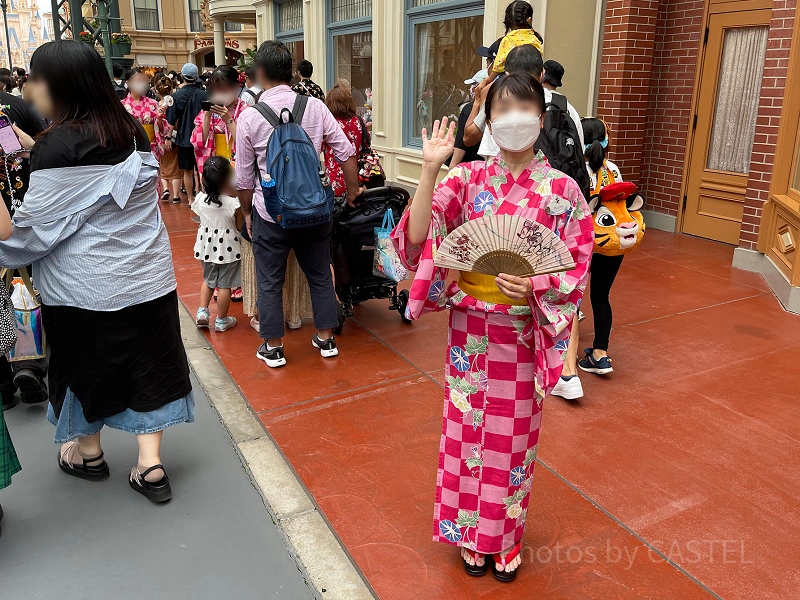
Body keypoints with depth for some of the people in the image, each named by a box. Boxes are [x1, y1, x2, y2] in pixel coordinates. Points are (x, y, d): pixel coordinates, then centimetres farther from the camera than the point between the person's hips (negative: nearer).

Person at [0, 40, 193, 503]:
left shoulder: (63, 144, -19)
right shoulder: (129, 130, 3)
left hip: (87, 285, -5)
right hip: (147, 274, 6)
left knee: (84, 363, 16)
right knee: (146, 360, 10)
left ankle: (88, 452, 37)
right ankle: (150, 464, 12)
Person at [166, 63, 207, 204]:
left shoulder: (176, 96, -8)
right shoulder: (204, 95, -3)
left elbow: (172, 121, -7)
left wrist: (169, 137, 3)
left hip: (184, 138, -2)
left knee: (187, 171, 7)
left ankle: (190, 198, 13)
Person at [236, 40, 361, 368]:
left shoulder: (250, 116, -9)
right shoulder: (315, 107, -4)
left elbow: (244, 177, -3)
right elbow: (347, 153, -3)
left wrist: (247, 212, 12)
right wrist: (353, 193, 10)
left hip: (270, 212, -2)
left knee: (270, 282, 12)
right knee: (320, 274, 17)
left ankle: (273, 348, 23)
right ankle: (326, 338, 29)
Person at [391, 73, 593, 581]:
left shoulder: (562, 190, -6)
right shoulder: (468, 179, -4)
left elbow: (579, 267, -4)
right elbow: (417, 237, -14)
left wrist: (536, 286, -22)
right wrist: (431, 169, -22)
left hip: (524, 333, 0)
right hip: (470, 328, 1)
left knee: (514, 434, 14)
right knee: (468, 428, 13)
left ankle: (506, 537, 38)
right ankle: (471, 532, 37)